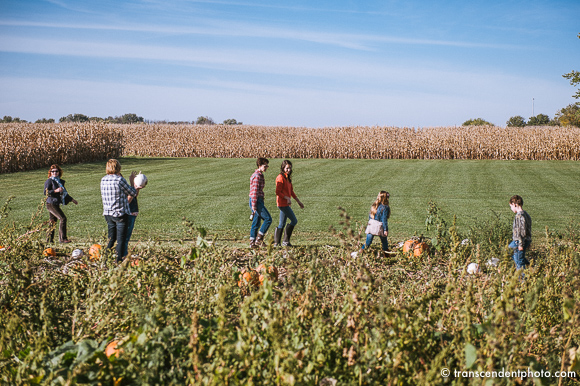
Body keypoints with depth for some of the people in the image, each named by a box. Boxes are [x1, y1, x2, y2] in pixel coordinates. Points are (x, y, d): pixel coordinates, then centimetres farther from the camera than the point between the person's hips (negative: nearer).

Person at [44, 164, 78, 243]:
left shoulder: (60, 181, 17)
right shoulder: (49, 181, -6)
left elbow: (64, 192, 29)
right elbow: (46, 192, -14)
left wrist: (72, 199, 32)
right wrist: (56, 191, -25)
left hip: (56, 204, 8)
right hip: (51, 204, -8)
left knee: (53, 222, 10)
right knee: (63, 218, -15)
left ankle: (49, 239, 16)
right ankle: (62, 238, -12)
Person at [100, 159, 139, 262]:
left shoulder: (103, 180, 5)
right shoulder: (120, 180, -15)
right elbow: (133, 193, -6)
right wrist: (132, 181, 10)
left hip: (107, 213, 6)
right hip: (120, 213, -6)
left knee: (111, 238, 17)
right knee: (121, 240, 1)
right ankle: (119, 261, 1)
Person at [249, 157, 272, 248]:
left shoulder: (260, 175, 19)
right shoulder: (257, 176, -14)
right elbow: (254, 191, -18)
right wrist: (254, 206, -21)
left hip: (258, 201, 10)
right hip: (256, 201, -10)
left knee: (256, 223, 10)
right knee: (268, 219, -7)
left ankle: (252, 243, 12)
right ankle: (259, 238, -4)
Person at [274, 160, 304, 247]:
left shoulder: (288, 178, 15)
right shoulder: (280, 178, -13)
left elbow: (291, 191, 22)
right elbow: (278, 192, -17)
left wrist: (298, 201, 21)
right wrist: (287, 198, -29)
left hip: (286, 204, 9)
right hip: (282, 203, -9)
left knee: (282, 223, 11)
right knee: (294, 221, -8)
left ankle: (276, 243, 14)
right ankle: (286, 241, -3)